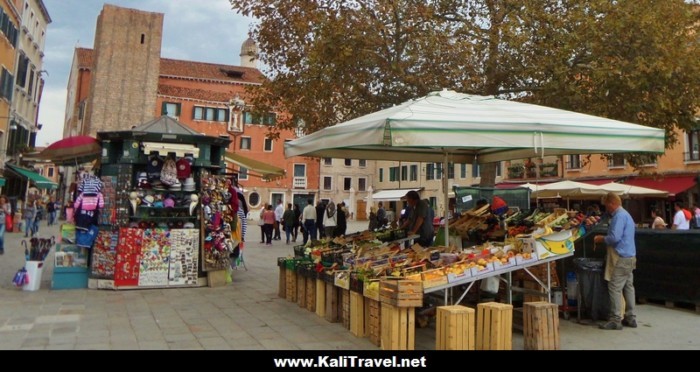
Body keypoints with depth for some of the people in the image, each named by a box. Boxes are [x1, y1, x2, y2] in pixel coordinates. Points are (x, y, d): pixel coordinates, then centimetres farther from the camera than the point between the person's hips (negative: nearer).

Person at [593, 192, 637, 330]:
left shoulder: (619, 216, -15)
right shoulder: (626, 214, 18)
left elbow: (615, 238, -23)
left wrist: (601, 239, -7)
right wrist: (604, 237, 16)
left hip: (621, 258, -10)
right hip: (629, 257, 10)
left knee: (615, 289, -6)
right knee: (628, 287, 13)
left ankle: (615, 320, -3)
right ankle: (630, 318, 19)